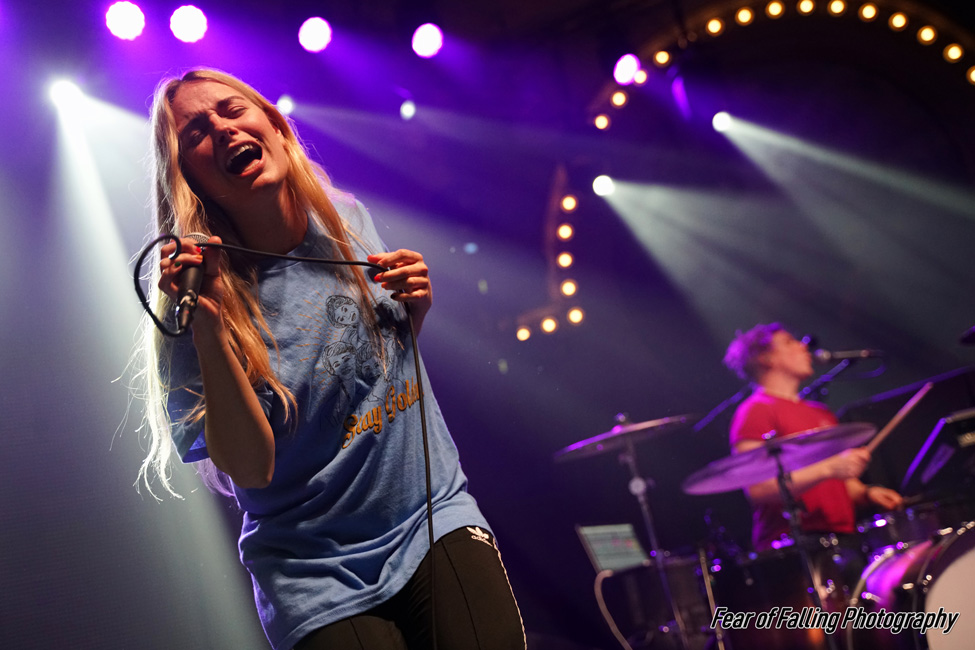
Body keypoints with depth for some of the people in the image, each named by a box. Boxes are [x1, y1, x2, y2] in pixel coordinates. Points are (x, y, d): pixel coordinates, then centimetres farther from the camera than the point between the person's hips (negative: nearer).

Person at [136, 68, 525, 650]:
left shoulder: (349, 220, 2)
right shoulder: (200, 295, -11)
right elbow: (249, 469, -17)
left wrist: (417, 305, -3)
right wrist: (207, 327, -26)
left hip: (437, 517, 3)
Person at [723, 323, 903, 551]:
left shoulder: (820, 412, 24)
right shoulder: (755, 410, -3)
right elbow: (757, 490, -15)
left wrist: (866, 493, 8)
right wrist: (829, 468, -21)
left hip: (842, 538, 8)